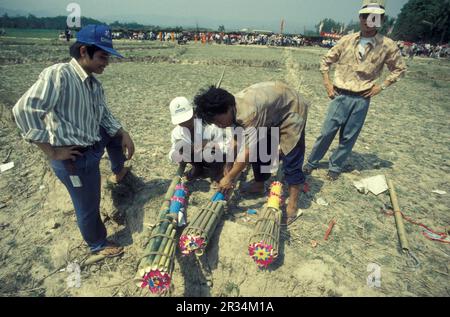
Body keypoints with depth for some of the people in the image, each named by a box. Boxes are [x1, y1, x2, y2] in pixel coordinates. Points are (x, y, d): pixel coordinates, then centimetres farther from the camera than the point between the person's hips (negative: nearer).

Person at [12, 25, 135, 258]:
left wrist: (124, 135, 3)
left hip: (94, 143, 8)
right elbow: (24, 111, -28)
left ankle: (119, 172, 55)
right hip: (75, 157, -8)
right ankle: (98, 245, 36)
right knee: (88, 207, 8)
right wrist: (52, 152, -23)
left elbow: (104, 115, 15)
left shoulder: (94, 82, 3)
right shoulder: (58, 75, -22)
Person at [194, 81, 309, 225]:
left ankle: (293, 204, 0)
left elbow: (247, 151, -36)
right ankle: (259, 185, 27)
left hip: (291, 110, -8)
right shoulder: (234, 108, -12)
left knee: (291, 159, -10)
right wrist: (230, 163, 1)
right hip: (271, 112, 8)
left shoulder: (248, 112, -40)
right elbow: (237, 138, 1)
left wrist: (229, 178, -27)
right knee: (259, 149, 8)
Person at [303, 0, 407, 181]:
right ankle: (312, 162, 18)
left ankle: (335, 167, 23)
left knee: (348, 138, 6)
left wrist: (382, 86, -1)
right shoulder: (347, 41, -2)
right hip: (341, 96, 0)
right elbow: (326, 61, 9)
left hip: (362, 99, 0)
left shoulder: (388, 46, -4)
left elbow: (400, 69, 10)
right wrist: (327, 83, 1)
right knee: (326, 132, 1)